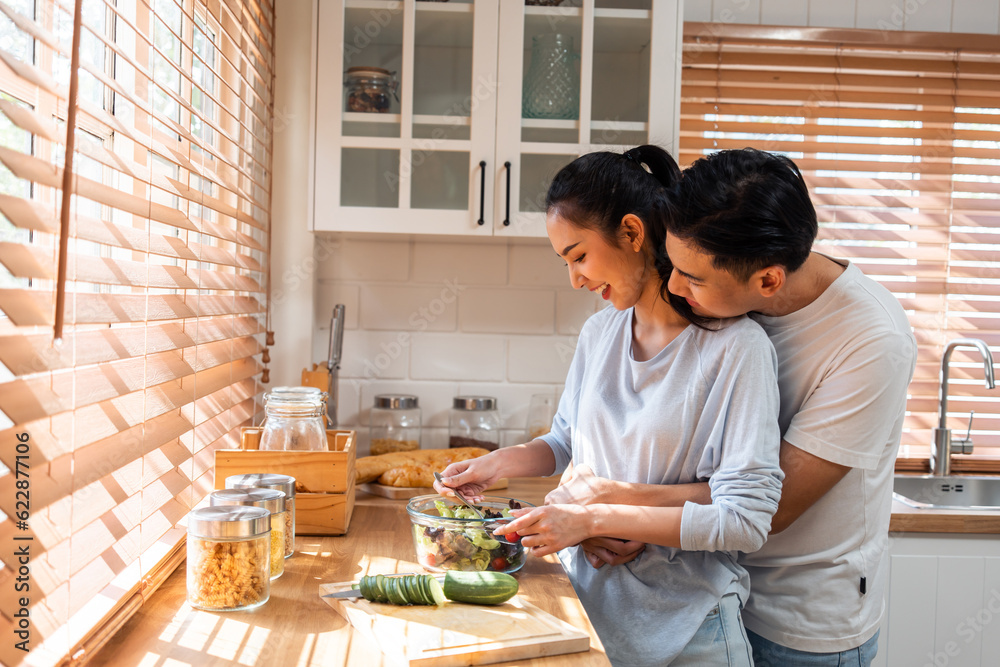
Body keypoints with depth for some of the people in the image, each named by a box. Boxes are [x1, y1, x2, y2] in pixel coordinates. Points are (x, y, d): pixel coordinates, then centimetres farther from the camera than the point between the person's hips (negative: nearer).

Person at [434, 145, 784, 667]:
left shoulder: (737, 347, -19)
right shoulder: (599, 332, 2)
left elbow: (745, 519, -22)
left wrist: (593, 519, -24)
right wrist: (504, 462, -4)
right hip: (585, 596, 6)